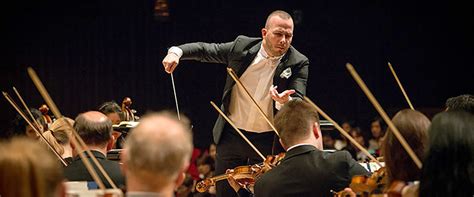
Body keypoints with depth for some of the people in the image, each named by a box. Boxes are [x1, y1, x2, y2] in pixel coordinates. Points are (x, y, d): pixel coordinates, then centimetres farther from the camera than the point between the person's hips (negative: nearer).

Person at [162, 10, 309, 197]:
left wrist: (285, 101, -40)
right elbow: (205, 50, 5)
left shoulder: (298, 63, -11)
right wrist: (176, 51, -12)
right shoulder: (242, 46, -5)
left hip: (268, 141, -2)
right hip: (232, 135, 2)